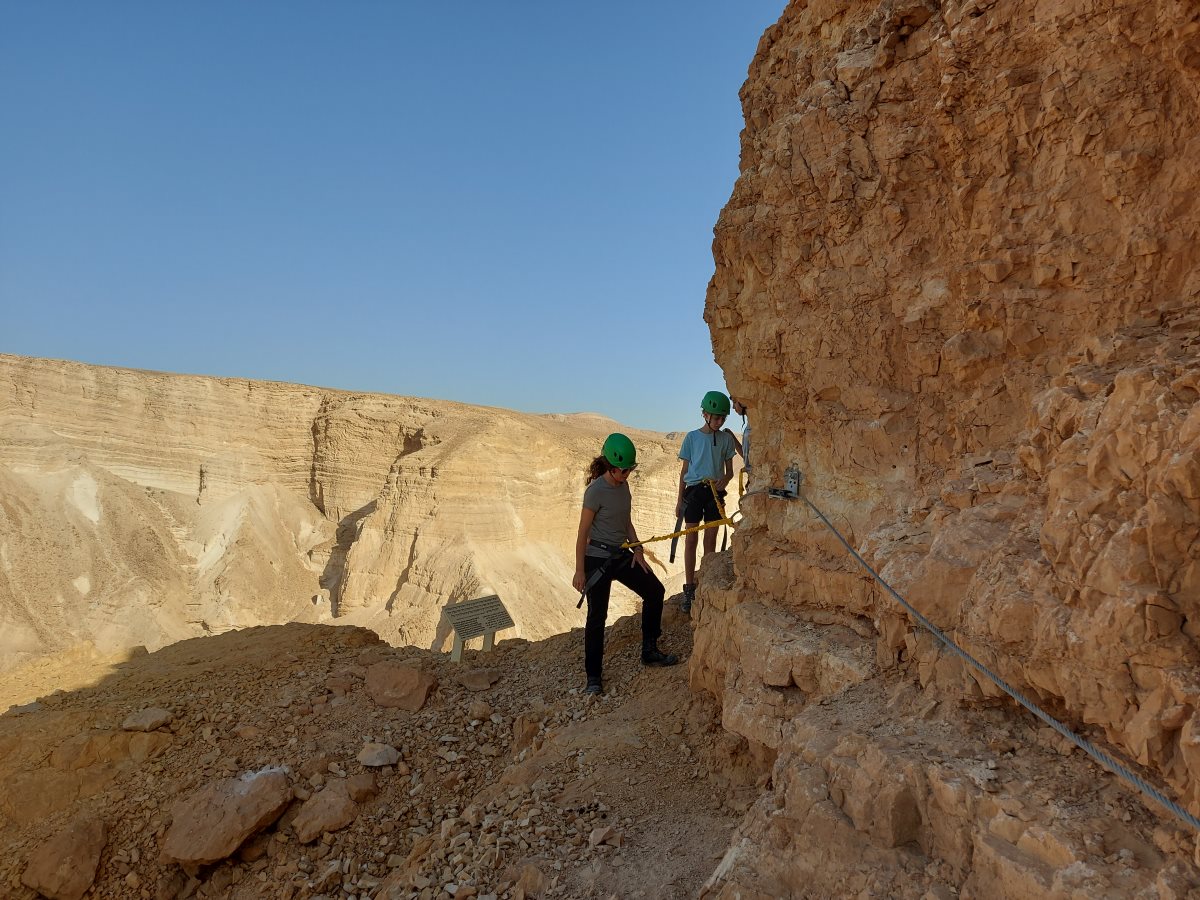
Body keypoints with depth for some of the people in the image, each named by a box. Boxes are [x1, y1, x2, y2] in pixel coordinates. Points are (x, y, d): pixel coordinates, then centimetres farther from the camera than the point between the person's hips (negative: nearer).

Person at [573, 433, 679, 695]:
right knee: (597, 615, -3)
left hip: (621, 556, 8)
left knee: (655, 591, 8)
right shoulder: (596, 491, -18)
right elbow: (583, 533, -15)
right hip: (597, 558, -8)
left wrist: (637, 549, 2)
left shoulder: (623, 487, 4)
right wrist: (580, 571, -15)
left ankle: (650, 651, 22)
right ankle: (593, 677, 10)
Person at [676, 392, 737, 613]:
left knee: (710, 540, 6)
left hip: (715, 491, 2)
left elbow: (729, 470, 8)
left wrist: (725, 479, -16)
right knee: (691, 540, -1)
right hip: (694, 490, -1)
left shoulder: (726, 438, 5)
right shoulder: (692, 437, 0)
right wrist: (679, 499, 4)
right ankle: (689, 590, 4)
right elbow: (684, 470, 5)